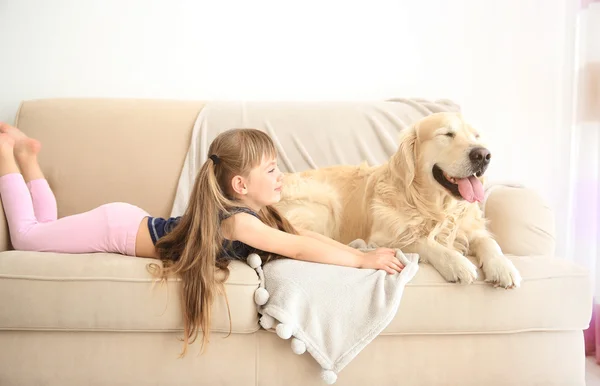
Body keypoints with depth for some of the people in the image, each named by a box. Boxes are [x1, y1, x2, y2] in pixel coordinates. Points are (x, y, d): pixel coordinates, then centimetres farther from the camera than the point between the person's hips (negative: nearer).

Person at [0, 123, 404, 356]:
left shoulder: (256, 211, -8)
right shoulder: (237, 220, -34)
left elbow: (306, 234, -6)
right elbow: (300, 249, -39)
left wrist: (357, 251, -18)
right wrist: (363, 260, -38)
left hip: (132, 220, 8)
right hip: (117, 228, -8)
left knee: (46, 226, 26)